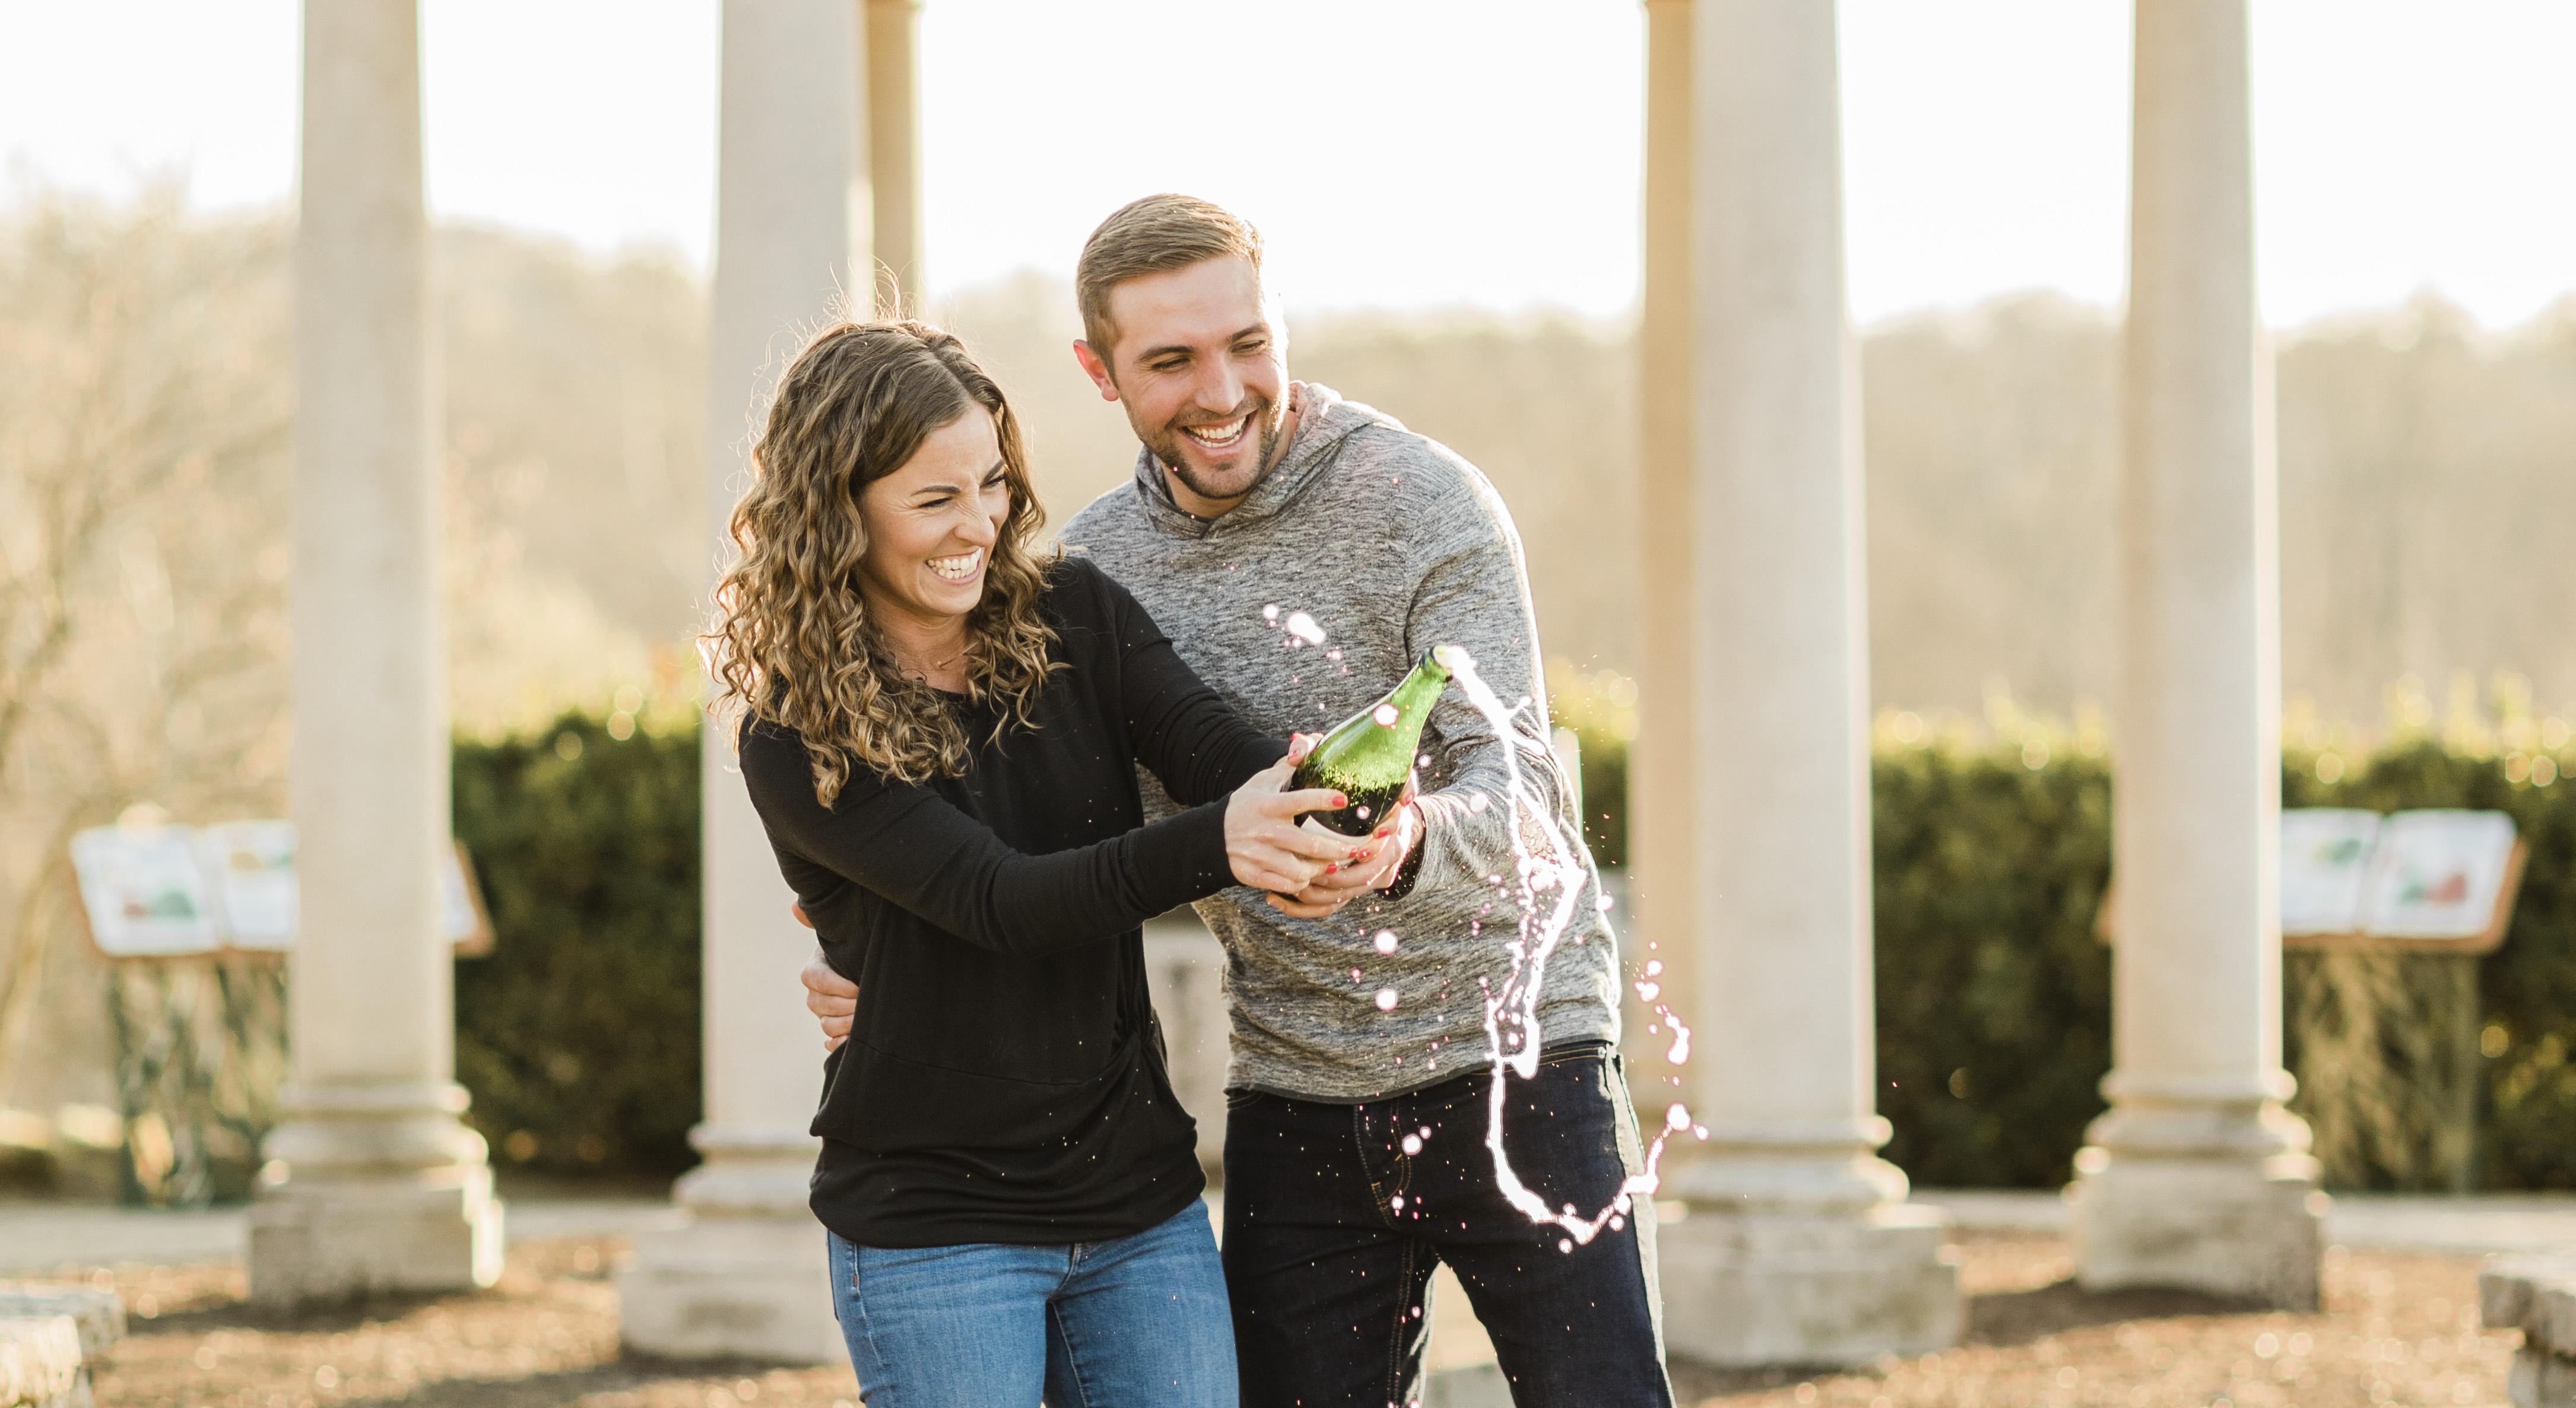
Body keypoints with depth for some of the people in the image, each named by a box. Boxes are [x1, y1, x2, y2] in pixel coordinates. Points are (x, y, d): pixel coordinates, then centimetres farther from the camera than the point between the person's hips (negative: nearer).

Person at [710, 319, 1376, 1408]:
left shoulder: (1076, 619, 3)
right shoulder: (797, 740, -11)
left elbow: (1209, 744, -13)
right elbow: (997, 900, -22)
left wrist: (1322, 804, -37)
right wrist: (1216, 844, -39)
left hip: (1140, 1202, 4)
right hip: (932, 1226, -4)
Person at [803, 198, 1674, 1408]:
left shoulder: (1423, 503, -11)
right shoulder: (1094, 569, 4)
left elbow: (1520, 782, -22)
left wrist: (1410, 844, -45)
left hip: (1513, 1052, -4)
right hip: (1293, 1098, 4)